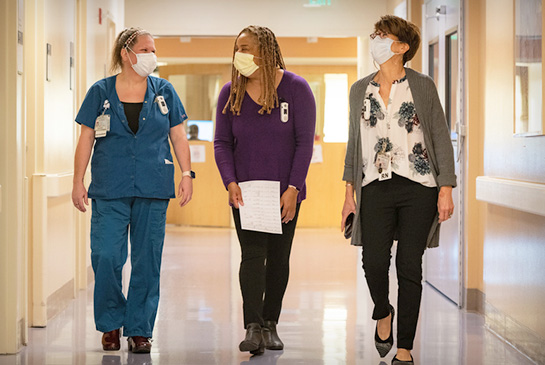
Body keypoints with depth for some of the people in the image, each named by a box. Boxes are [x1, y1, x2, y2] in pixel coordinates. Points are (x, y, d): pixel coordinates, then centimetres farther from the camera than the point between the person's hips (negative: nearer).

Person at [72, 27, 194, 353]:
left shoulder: (164, 91, 9)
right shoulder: (101, 93, 5)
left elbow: (178, 136, 11)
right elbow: (86, 139, 6)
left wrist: (187, 173, 1)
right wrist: (78, 182, 1)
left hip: (153, 190, 1)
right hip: (110, 190, -1)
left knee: (147, 259, 2)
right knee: (106, 256, -9)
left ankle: (140, 329, 13)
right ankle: (111, 322, 13)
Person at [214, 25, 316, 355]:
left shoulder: (296, 88, -5)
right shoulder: (231, 93, 2)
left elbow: (305, 141, -7)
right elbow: (222, 142, 3)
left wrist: (293, 188, -14)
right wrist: (231, 183, -11)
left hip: (285, 191, -1)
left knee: (278, 258, 7)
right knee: (252, 255, -10)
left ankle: (270, 325, 19)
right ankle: (253, 328, -15)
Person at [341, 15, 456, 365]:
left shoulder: (422, 86, 2)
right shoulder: (360, 90, 11)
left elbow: (441, 139, 2)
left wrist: (446, 189, -4)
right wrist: (349, 193, 11)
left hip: (418, 189, -2)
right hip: (376, 188, 2)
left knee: (410, 267, 0)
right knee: (374, 262, -10)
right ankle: (383, 313, 23)